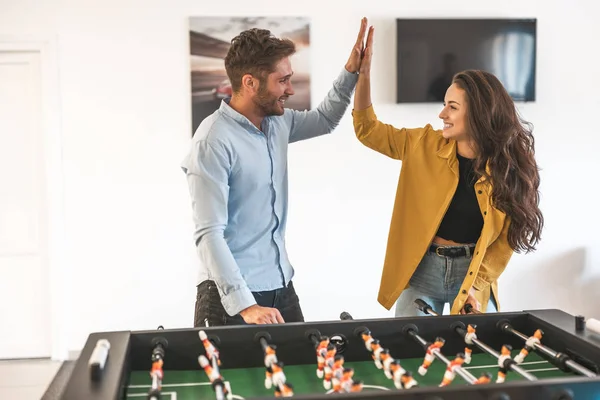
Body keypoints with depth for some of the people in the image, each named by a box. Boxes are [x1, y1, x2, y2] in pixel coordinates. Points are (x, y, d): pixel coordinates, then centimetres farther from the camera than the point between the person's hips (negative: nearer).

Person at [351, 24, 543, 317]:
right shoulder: (425, 145, -5)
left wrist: (479, 283, -13)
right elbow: (368, 130, 0)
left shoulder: (508, 166, -8)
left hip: (472, 273, -1)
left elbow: (507, 235, -3)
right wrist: (363, 72, -11)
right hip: (421, 270, 1)